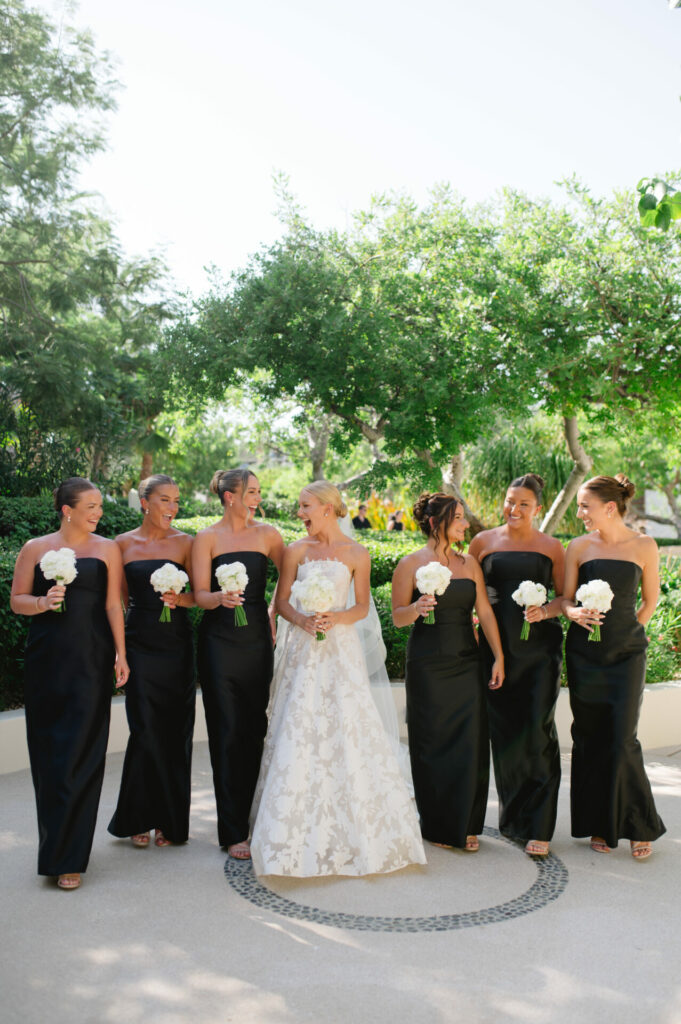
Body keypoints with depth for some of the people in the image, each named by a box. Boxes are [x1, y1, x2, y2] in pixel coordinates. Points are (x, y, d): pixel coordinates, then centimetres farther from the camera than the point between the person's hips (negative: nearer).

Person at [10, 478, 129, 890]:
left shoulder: (107, 548, 5)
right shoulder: (35, 548, 6)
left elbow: (113, 604, 2)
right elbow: (17, 600, 8)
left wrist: (120, 653, -4)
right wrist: (42, 603, -13)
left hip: (90, 660, -1)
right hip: (46, 659, 1)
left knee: (80, 754, -3)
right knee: (48, 751, 6)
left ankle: (68, 858, 5)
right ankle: (56, 844, 23)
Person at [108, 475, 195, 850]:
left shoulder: (184, 542, 3)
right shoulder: (124, 544, 6)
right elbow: (120, 599, 11)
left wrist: (180, 599, -16)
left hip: (176, 646, 0)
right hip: (140, 644, 0)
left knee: (175, 732, 3)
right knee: (146, 730, -3)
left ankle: (170, 820, 18)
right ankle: (139, 818, 15)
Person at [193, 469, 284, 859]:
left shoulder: (267, 533, 7)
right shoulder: (208, 538, 0)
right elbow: (200, 594, -5)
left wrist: (273, 615, 10)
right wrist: (221, 597, -24)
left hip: (257, 641, 3)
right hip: (220, 643, -3)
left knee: (255, 729, 6)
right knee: (228, 733, -1)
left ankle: (244, 815, 22)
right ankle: (233, 832, 7)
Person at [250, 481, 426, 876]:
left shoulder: (357, 554, 2)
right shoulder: (296, 551, 4)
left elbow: (362, 606, 6)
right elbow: (282, 601, 6)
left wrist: (337, 618, -13)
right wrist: (302, 620, -13)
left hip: (340, 647, -1)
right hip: (302, 650, 1)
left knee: (346, 729, -2)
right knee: (298, 732, -1)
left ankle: (352, 827, 15)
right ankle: (299, 831, 11)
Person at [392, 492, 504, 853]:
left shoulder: (469, 563, 10)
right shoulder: (411, 564, -3)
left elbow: (485, 611, 8)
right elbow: (397, 616, -2)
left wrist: (499, 657, 3)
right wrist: (415, 610, -24)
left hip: (466, 662, 4)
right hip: (427, 664, -4)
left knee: (470, 742, 2)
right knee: (433, 744, 4)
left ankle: (465, 825, 18)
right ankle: (438, 827, 19)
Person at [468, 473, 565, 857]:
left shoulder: (551, 547, 6)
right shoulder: (483, 541, 8)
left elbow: (566, 596, 8)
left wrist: (546, 610, -12)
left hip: (540, 648, -1)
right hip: (497, 647, 1)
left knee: (538, 731, -5)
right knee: (503, 731, 6)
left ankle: (538, 826, 3)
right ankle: (513, 815, 23)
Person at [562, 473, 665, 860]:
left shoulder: (644, 546, -1)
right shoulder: (579, 547, 2)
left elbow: (650, 599, 9)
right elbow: (566, 598, 5)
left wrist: (628, 632, 4)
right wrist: (575, 613, -16)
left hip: (626, 653, -2)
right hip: (584, 651, 2)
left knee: (623, 739, -4)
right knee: (589, 738, 6)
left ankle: (639, 825, 15)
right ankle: (599, 825, 20)